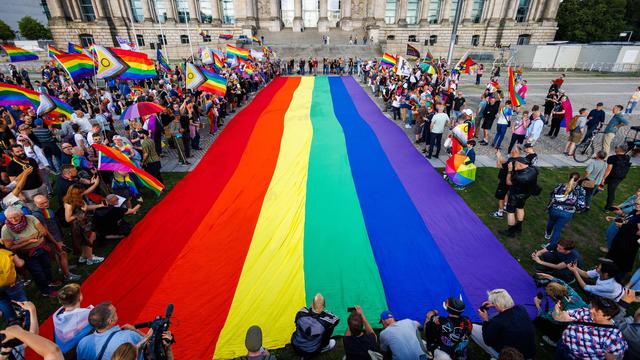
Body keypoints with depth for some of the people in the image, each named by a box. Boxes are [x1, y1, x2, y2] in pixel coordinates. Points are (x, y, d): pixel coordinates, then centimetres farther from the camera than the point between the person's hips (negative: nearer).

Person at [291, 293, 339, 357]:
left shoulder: (301, 313, -26)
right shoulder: (324, 321, -34)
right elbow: (336, 319, -11)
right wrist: (323, 311, -11)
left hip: (296, 347, 3)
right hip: (312, 352, -3)